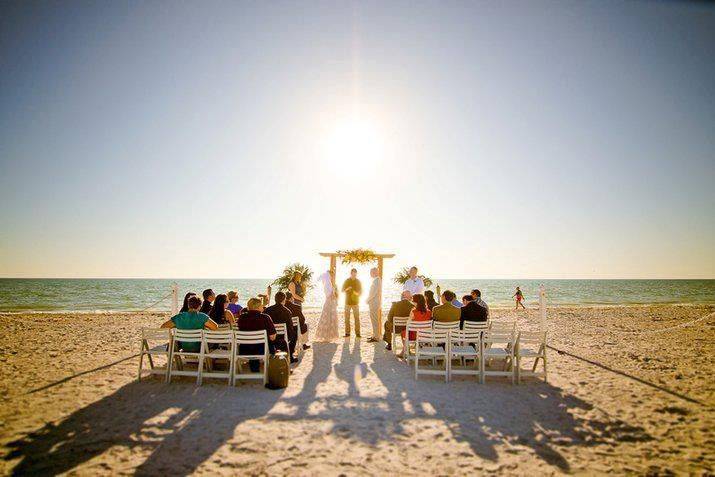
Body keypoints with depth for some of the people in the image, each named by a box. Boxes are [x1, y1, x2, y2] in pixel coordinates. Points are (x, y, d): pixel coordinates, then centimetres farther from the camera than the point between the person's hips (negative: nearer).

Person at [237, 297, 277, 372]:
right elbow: (272, 337, -15)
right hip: (261, 349, -3)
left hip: (244, 351, 4)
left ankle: (255, 370, 49)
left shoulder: (242, 317, -5)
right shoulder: (265, 317, -16)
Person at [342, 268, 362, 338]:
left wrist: (357, 293, -17)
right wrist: (347, 289, -15)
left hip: (355, 302, -1)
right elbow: (343, 290, 7)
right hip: (348, 302, 1)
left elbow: (361, 291, 6)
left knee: (357, 318, -5)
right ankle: (347, 333, 5)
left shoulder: (358, 282, 3)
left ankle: (357, 333, 1)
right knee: (347, 318, -1)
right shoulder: (346, 281, 5)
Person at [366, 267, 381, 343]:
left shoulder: (376, 280, -16)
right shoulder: (376, 280, 15)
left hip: (374, 302, -10)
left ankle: (376, 337, -6)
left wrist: (368, 300, -11)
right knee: (374, 319, 15)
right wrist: (369, 300, 16)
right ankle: (375, 335, 22)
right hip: (374, 302, 10)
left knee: (374, 319, -8)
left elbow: (374, 292, -21)